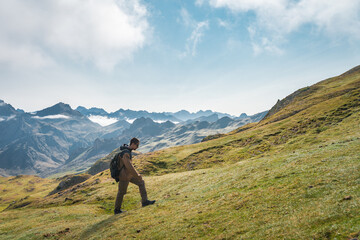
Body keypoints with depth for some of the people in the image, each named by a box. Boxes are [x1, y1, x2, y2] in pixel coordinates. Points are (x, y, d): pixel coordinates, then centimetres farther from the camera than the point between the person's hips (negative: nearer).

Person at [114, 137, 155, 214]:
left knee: (141, 182, 6)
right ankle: (117, 210, 26)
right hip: (124, 176, -9)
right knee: (121, 192, 7)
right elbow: (129, 166, -32)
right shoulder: (126, 153, -28)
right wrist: (137, 175, -25)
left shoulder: (127, 150, 4)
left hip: (129, 174, 9)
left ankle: (144, 201, 6)